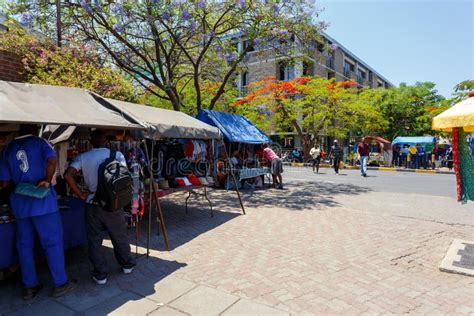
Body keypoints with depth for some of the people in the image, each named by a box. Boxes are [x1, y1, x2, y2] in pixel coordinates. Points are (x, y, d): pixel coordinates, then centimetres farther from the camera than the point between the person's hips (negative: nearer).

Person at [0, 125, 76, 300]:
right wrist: (47, 180, -11)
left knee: (24, 245, 13)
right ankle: (60, 284, 9)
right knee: (53, 242, 3)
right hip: (42, 200, -5)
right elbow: (52, 160, -22)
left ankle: (29, 287, 22)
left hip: (19, 202, 5)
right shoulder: (39, 142, -1)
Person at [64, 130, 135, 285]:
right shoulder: (117, 155, -5)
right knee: (120, 237, 17)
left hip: (92, 204, 0)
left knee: (94, 240, 12)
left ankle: (100, 274, 17)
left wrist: (81, 195, -6)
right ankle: (127, 265, 33)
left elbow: (68, 175, -13)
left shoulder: (83, 157, -1)